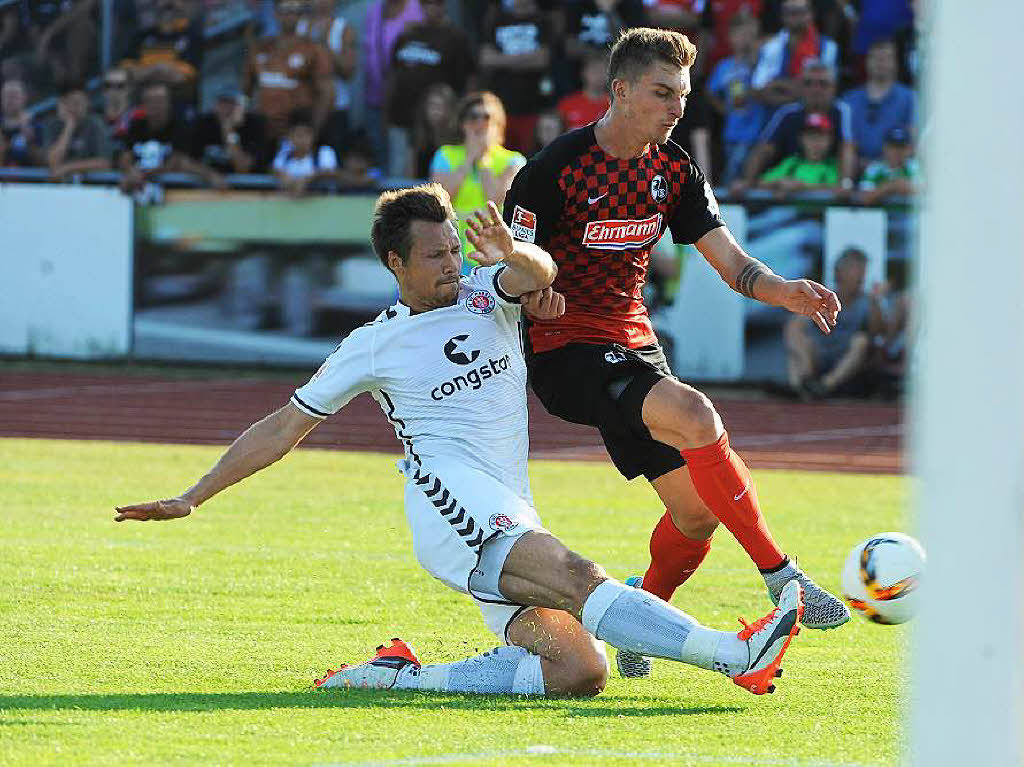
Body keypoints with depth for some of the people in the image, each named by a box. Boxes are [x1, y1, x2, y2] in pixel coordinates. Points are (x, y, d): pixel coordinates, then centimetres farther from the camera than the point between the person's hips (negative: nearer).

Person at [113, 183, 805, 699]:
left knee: (581, 670, -15)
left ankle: (404, 677, -8)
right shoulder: (373, 347, 12)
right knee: (579, 578, -30)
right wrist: (191, 499, 16)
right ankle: (738, 653, -48)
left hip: (512, 518, 5)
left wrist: (516, 257, -31)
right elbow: (281, 430, 18)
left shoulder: (485, 296, 18)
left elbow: (538, 273, -6)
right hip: (449, 492, -5)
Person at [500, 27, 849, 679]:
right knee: (696, 417, -30)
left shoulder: (674, 171, 5)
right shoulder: (555, 170, -14)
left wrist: (783, 291, -16)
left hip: (634, 345, 7)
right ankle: (783, 578, -26)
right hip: (566, 350, -7)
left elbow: (730, 261, 2)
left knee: (697, 509, 0)